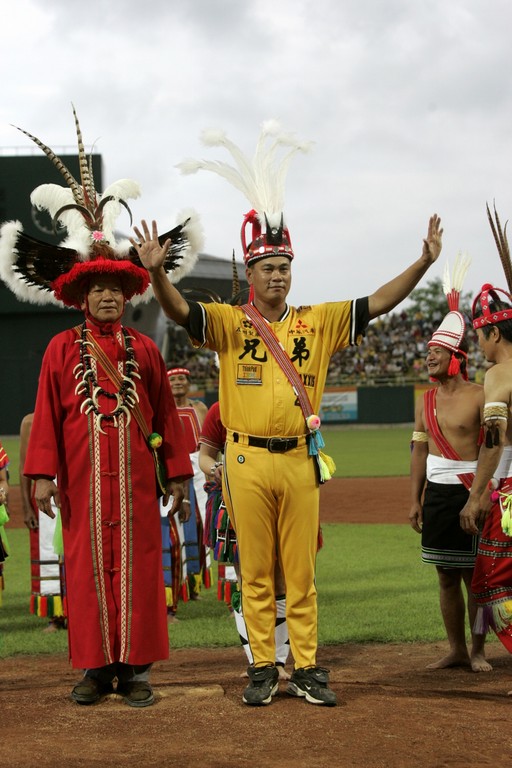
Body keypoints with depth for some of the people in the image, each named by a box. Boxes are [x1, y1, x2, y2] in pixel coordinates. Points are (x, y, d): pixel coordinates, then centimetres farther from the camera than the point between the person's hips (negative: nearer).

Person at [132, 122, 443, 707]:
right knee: (255, 572, 5)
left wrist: (423, 263, -11)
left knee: (301, 572, 6)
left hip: (300, 459, 2)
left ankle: (307, 669, 12)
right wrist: (155, 272, -35)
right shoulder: (230, 323, 2)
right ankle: (263, 669, 12)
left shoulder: (317, 322, 8)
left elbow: (377, 304, 1)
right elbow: (180, 311, -14)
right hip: (247, 461, -1)